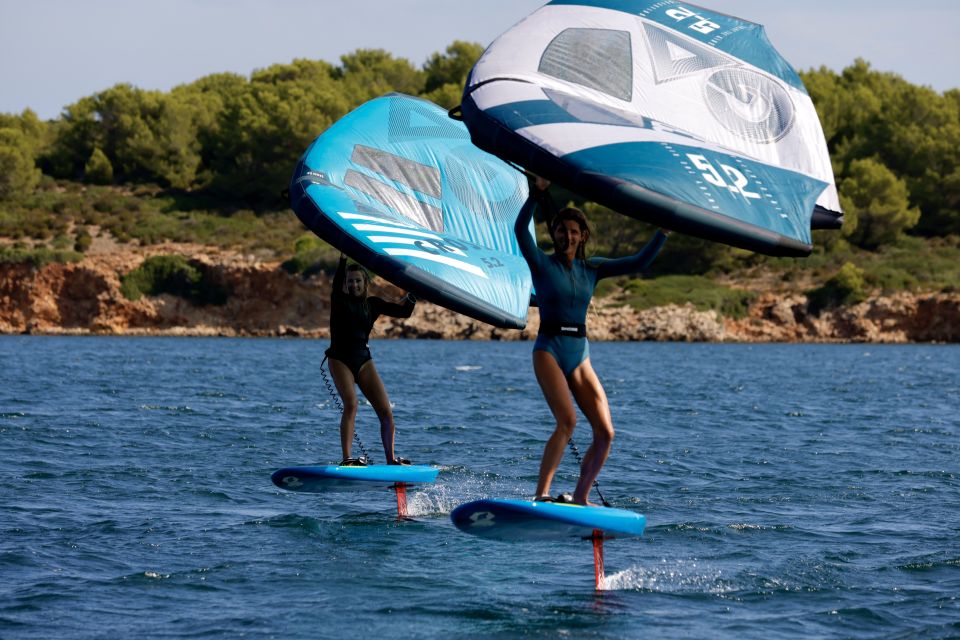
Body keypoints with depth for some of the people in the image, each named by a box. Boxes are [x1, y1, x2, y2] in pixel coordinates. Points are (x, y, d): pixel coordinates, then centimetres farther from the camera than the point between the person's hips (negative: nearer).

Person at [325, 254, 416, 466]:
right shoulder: (339, 300, -2)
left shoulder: (373, 303, 8)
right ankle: (346, 459, -31)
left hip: (363, 360, 4)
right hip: (340, 359, -4)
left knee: (386, 412, -5)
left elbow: (404, 312, 5)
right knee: (351, 403, -26)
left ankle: (391, 459, 8)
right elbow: (337, 280, -22)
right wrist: (344, 257, -32)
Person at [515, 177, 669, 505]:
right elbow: (520, 229, -18)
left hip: (580, 354, 6)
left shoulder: (591, 268, 12)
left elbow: (638, 263, 11)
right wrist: (537, 193, -28)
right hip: (549, 349, -5)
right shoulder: (542, 264, -1)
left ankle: (579, 499, 9)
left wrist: (663, 231, 2)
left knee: (605, 433, -4)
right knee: (567, 421, -26)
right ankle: (540, 495, -26)